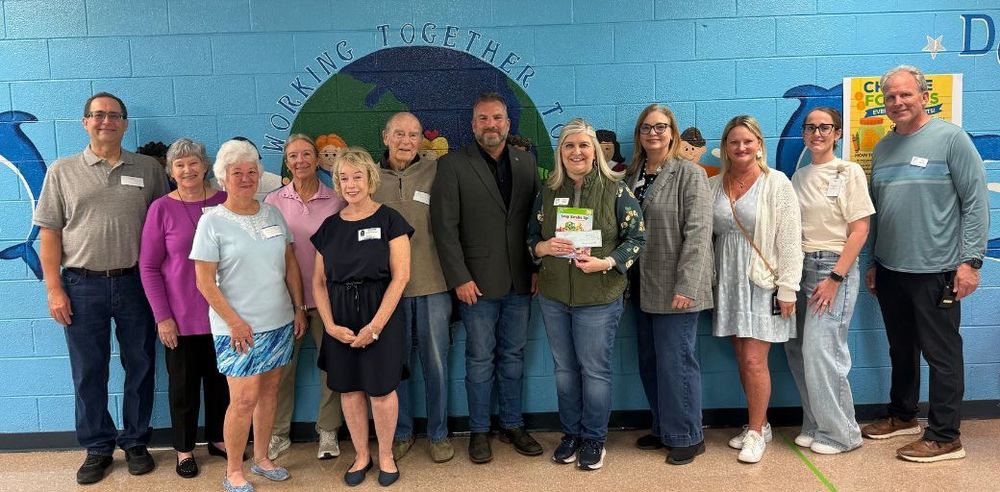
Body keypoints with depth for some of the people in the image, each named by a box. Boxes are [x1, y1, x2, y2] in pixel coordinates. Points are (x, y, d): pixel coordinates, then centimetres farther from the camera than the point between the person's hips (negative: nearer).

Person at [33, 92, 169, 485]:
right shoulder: (62, 172, 4)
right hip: (82, 287, 0)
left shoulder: (149, 169, 5)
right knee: (88, 373, 8)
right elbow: (49, 233, 3)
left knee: (140, 368, 9)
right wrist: (54, 289, -4)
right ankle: (97, 448, 23)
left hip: (135, 284, 0)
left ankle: (136, 442, 25)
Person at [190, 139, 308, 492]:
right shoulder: (212, 221, -7)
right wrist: (234, 321, -13)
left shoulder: (273, 214, 7)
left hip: (280, 322, 5)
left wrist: (299, 308, 8)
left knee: (269, 391, 13)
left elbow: (290, 264, 12)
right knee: (244, 399, -4)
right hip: (238, 328, -5)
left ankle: (261, 458, 29)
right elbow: (204, 281, -9)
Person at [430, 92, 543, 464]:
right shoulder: (453, 165, -4)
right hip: (477, 280, -3)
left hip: (520, 280, 4)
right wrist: (459, 278, -12)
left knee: (513, 356, 13)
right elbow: (445, 226, -8)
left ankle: (513, 425, 27)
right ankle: (479, 431, 21)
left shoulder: (526, 163, 8)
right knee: (480, 359, 7)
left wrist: (537, 268, 1)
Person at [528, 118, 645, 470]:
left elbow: (636, 238, -5)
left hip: (599, 297, -4)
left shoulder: (615, 190, -5)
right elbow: (531, 237, 10)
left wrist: (606, 263, -20)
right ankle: (570, 433, 30)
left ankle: (594, 438, 23)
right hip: (553, 296, 4)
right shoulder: (548, 192, 5)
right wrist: (544, 247, -14)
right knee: (564, 368, 14)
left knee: (595, 369, 6)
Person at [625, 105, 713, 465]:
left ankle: (687, 437, 17)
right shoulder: (633, 175, 10)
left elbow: (698, 232, -14)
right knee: (650, 362, 14)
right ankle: (663, 429, 30)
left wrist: (686, 286, -19)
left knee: (676, 362, 0)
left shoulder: (690, 174, -7)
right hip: (643, 287, 6)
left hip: (674, 288, -6)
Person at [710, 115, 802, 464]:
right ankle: (759, 424, 26)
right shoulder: (713, 186, 7)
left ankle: (756, 432, 11)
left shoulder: (776, 183, -6)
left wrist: (788, 288, -11)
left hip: (763, 281, -4)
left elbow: (790, 240, -9)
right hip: (729, 281, 4)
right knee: (742, 358, 10)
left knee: (754, 360, -5)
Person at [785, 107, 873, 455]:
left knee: (821, 351, -9)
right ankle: (815, 425, 22)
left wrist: (835, 278, -15)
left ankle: (840, 433, 8)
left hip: (833, 268, -6)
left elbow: (860, 231, -8)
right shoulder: (799, 176, 13)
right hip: (800, 267, 6)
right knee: (798, 351, 7)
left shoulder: (849, 172, -3)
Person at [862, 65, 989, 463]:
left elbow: (976, 203, -9)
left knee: (941, 354, 2)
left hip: (935, 271, -6)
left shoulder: (950, 138, -6)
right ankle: (902, 416, 32)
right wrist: (874, 263, 16)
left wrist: (970, 260, -14)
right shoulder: (882, 148, 11)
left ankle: (945, 437, 12)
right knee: (901, 350, 17)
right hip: (890, 270, 6)